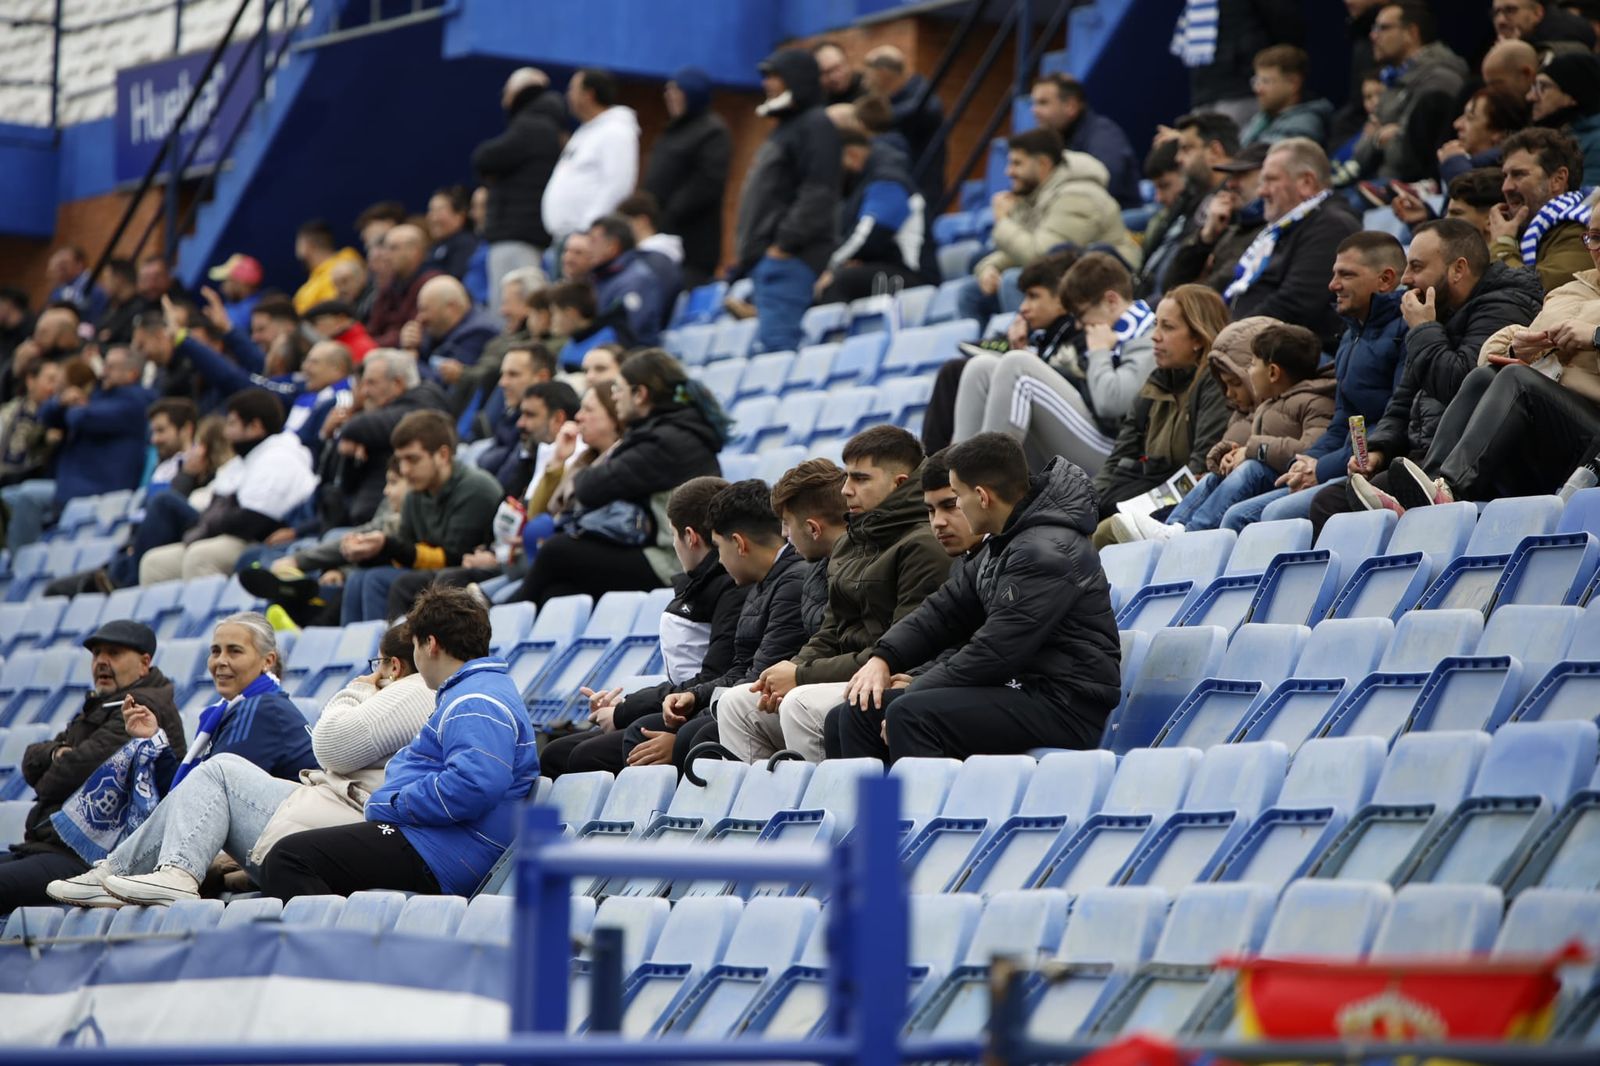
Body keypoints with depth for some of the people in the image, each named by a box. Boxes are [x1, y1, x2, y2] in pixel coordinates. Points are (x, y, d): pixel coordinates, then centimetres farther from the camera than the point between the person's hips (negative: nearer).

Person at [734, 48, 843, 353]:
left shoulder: (816, 125, -6)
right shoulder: (786, 126, 25)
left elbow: (818, 193, -17)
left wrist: (784, 243, -21)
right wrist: (747, 248, 18)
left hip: (788, 259, -10)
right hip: (765, 259, 10)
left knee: (775, 341, -19)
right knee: (772, 341, 5)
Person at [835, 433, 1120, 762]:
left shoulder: (1047, 553, -17)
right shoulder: (1003, 544, 16)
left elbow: (996, 652, -21)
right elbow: (946, 608, 17)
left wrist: (913, 695, -15)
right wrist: (883, 657, 1)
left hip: (1064, 707, -10)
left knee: (911, 716, -28)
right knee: (859, 711, 5)